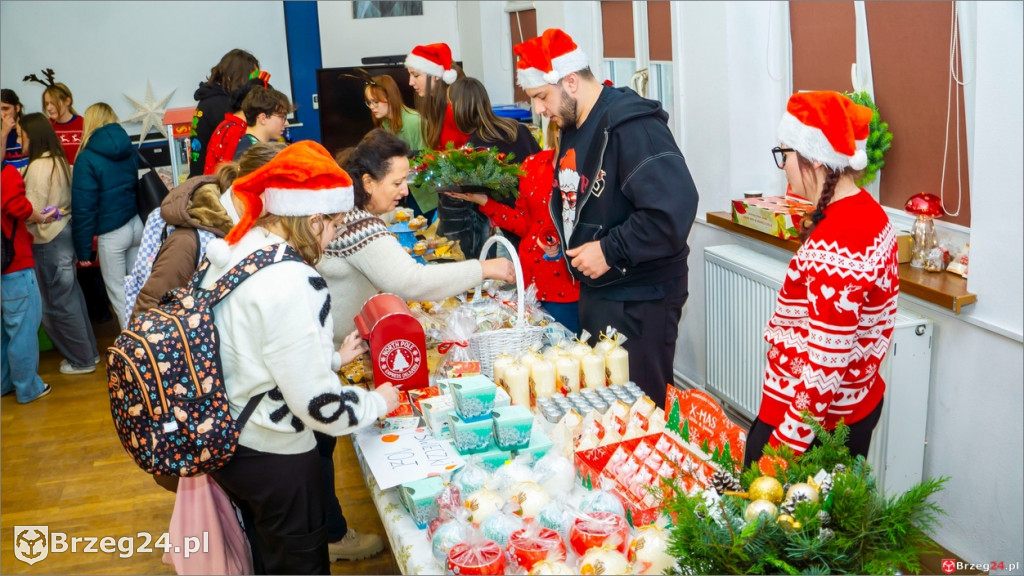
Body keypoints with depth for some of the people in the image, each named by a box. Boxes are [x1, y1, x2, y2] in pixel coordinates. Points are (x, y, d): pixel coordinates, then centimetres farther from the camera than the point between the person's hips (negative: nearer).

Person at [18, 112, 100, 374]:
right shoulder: (59, 161, 8)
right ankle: (88, 352, 26)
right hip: (65, 233, 9)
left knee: (58, 303, 3)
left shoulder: (38, 166, -18)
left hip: (48, 241, -9)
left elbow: (32, 212, -20)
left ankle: (82, 360, 13)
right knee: (71, 296, 17)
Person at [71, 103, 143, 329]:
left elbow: (84, 207, -13)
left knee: (117, 291, 8)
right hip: (138, 224, 6)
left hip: (111, 232, -6)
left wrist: (83, 248, -7)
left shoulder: (88, 158, -13)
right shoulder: (130, 150, 4)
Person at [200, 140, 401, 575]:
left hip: (225, 441, 8)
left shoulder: (232, 254, -1)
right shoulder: (294, 284, -28)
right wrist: (377, 402, -7)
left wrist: (333, 358, 13)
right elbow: (318, 404, -25)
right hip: (274, 457, -8)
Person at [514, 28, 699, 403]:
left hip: (640, 302, -9)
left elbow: (674, 209, -29)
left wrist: (610, 251, -23)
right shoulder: (573, 126, 10)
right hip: (595, 291, 9)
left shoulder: (632, 126, -20)